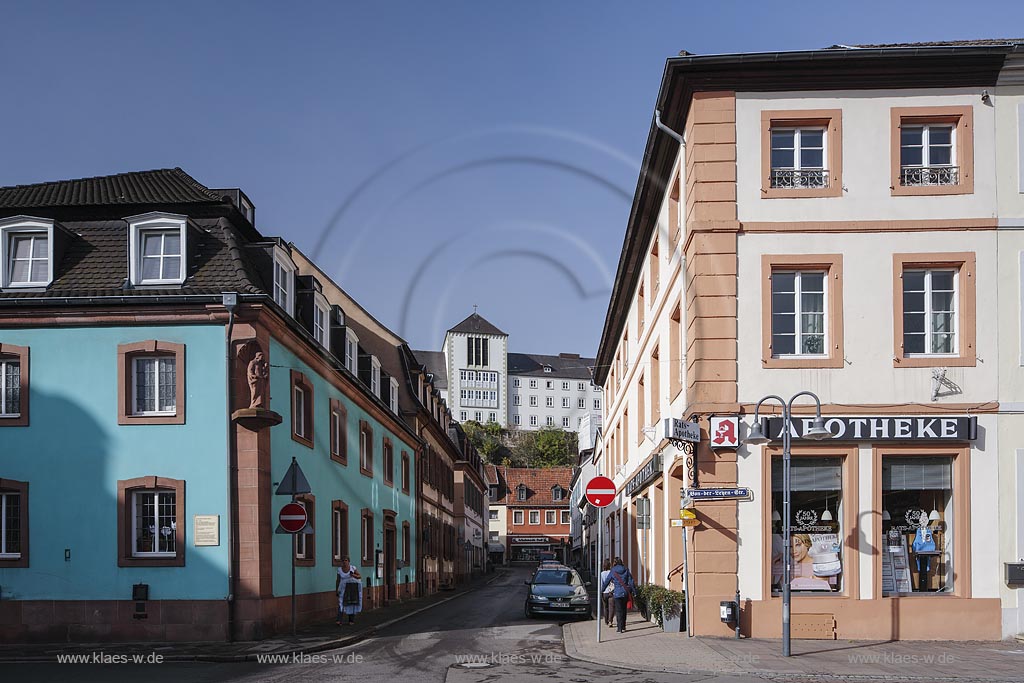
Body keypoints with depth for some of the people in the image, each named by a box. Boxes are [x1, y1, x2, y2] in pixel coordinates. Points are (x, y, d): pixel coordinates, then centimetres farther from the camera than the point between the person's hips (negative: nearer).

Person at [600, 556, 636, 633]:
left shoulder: (613, 571, -2)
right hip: (626, 593, 3)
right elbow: (631, 581, 2)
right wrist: (634, 591, 5)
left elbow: (606, 582, 6)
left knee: (619, 611, 2)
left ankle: (620, 628, -1)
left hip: (618, 593, -3)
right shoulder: (626, 570, 4)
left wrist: (602, 590, 19)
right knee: (624, 610, 14)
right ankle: (623, 627, 21)